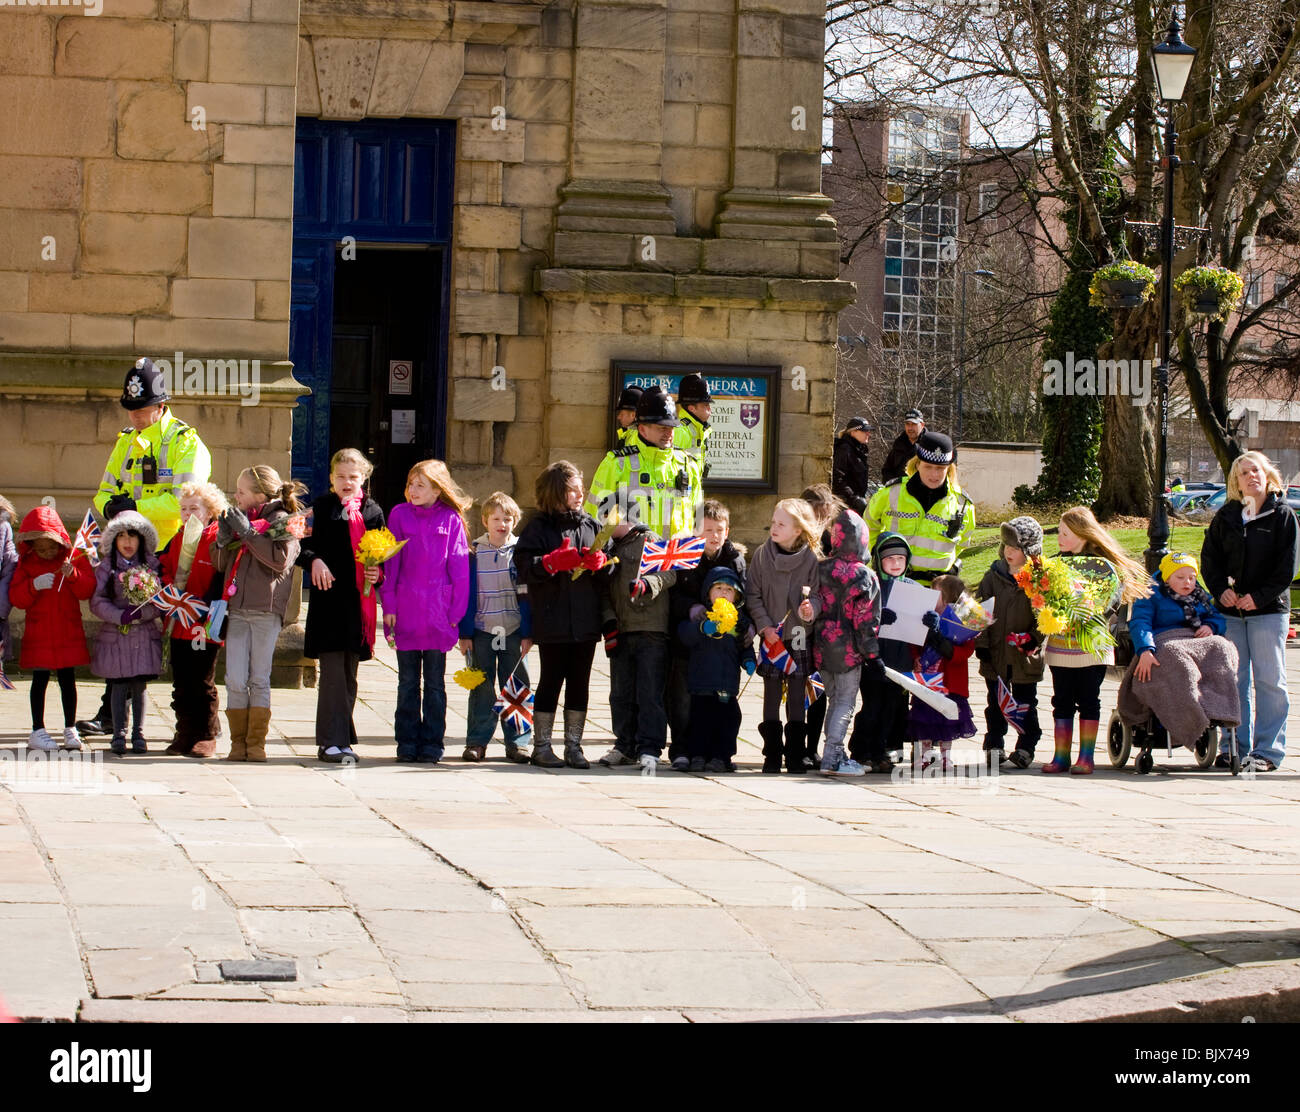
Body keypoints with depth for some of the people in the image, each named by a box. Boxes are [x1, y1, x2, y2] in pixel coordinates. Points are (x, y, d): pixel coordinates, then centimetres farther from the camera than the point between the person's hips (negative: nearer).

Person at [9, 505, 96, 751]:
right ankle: (38, 731, 7)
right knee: (40, 680, 2)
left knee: (68, 680, 6)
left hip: (69, 633, 1)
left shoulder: (75, 559, 2)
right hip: (38, 635, 0)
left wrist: (73, 575, -23)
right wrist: (34, 586, -21)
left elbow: (88, 590, -6)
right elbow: (16, 598, -5)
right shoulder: (27, 564, 2)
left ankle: (70, 729, 16)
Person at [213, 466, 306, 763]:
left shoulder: (282, 521, 0)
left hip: (266, 610, -5)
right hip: (237, 610, 5)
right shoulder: (238, 518, 16)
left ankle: (257, 743, 4)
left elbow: (281, 559, -16)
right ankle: (238, 743, 4)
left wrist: (247, 532, -15)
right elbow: (220, 563, 18)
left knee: (259, 679, 0)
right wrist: (224, 537, -1)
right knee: (235, 680, -2)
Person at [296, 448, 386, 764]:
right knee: (332, 671, -9)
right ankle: (331, 741, -9)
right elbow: (303, 545, -1)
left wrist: (378, 573, -4)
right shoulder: (320, 508, 4)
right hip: (329, 598, -4)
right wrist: (314, 560, -21)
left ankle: (341, 739, 17)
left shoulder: (372, 511, 12)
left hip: (359, 601, 4)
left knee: (349, 675, 10)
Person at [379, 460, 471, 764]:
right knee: (407, 682, 8)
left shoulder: (451, 520, 0)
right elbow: (390, 564, 4)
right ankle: (407, 743, 14)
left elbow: (460, 569, 1)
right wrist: (389, 606, -2)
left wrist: (456, 612, -4)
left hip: (438, 613, -1)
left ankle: (432, 744, 12)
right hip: (405, 612, 1)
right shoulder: (400, 515, 4)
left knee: (435, 682, 6)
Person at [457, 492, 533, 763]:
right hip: (482, 630, 0)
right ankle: (477, 741, 9)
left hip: (513, 631, 0)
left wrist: (527, 634, -2)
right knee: (481, 688, 4)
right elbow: (466, 595, 4)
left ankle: (516, 741, 9)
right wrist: (464, 633, 0)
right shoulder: (474, 553, 3)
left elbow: (527, 596, 2)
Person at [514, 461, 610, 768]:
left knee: (580, 683, 7)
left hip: (586, 621, 4)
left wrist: (598, 562, -7)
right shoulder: (539, 527, -1)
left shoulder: (591, 525, 12)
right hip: (553, 622, -4)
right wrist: (556, 561, -21)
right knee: (551, 680, -1)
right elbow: (524, 567, -10)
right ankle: (541, 746, 7)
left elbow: (610, 567, 14)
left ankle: (573, 746, 14)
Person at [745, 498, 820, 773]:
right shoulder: (762, 555, 1)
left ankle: (795, 755, 7)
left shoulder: (810, 559, -2)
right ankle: (772, 754, 4)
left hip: (800, 636, -1)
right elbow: (752, 595, 2)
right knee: (772, 694, 0)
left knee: (797, 695, 1)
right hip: (771, 636, 1)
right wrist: (765, 626, -8)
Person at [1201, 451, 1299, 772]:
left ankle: (1268, 750, 0)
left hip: (1268, 609, -3)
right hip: (1231, 610, 3)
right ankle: (1235, 746, 11)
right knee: (1233, 679, 4)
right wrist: (1221, 590, -5)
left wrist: (1259, 597, -13)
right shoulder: (1226, 516, 9)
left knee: (1269, 679, -3)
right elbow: (1209, 558, 11)